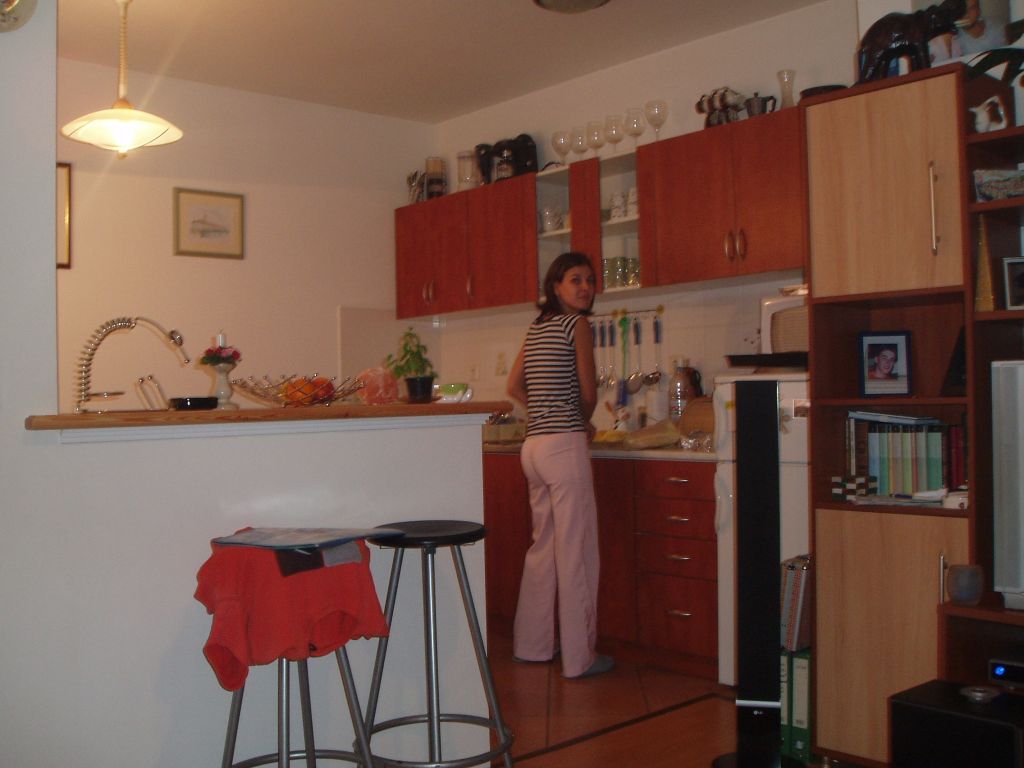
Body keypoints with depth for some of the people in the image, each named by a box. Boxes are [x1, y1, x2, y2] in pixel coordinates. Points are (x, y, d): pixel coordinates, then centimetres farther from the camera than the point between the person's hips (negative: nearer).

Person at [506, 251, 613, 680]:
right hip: (565, 444, -8)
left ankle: (532, 644, 25)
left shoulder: (536, 328, 16)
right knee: (576, 551, -2)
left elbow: (515, 386, 21)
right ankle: (580, 657, 4)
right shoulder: (577, 324, -6)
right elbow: (588, 394, -4)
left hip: (534, 446, 8)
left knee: (544, 546, 17)